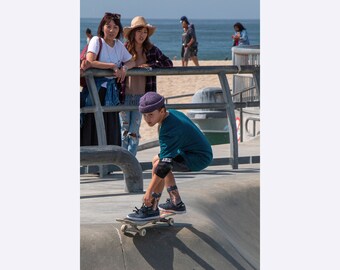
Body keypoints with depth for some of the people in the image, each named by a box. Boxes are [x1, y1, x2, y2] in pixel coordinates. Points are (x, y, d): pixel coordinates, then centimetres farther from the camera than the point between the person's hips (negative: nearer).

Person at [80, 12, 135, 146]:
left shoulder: (119, 44, 11)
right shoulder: (97, 41, -7)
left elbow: (131, 61, 18)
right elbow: (90, 62, -20)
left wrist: (124, 68, -5)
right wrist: (113, 66, -14)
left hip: (111, 91, 6)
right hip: (96, 90, -6)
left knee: (111, 129, 6)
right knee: (92, 129, -8)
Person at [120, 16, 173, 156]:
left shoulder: (152, 50, 4)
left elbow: (168, 63, 4)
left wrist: (150, 65, -11)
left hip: (141, 96, 2)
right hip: (125, 96, -2)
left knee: (134, 132, 2)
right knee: (124, 130, 3)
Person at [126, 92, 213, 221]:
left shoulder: (168, 130, -27)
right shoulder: (172, 113, 1)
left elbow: (164, 164, -29)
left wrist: (149, 191, -28)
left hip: (199, 158, -11)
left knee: (158, 165, -26)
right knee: (156, 160, 23)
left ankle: (151, 208, -16)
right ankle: (176, 203, 22)